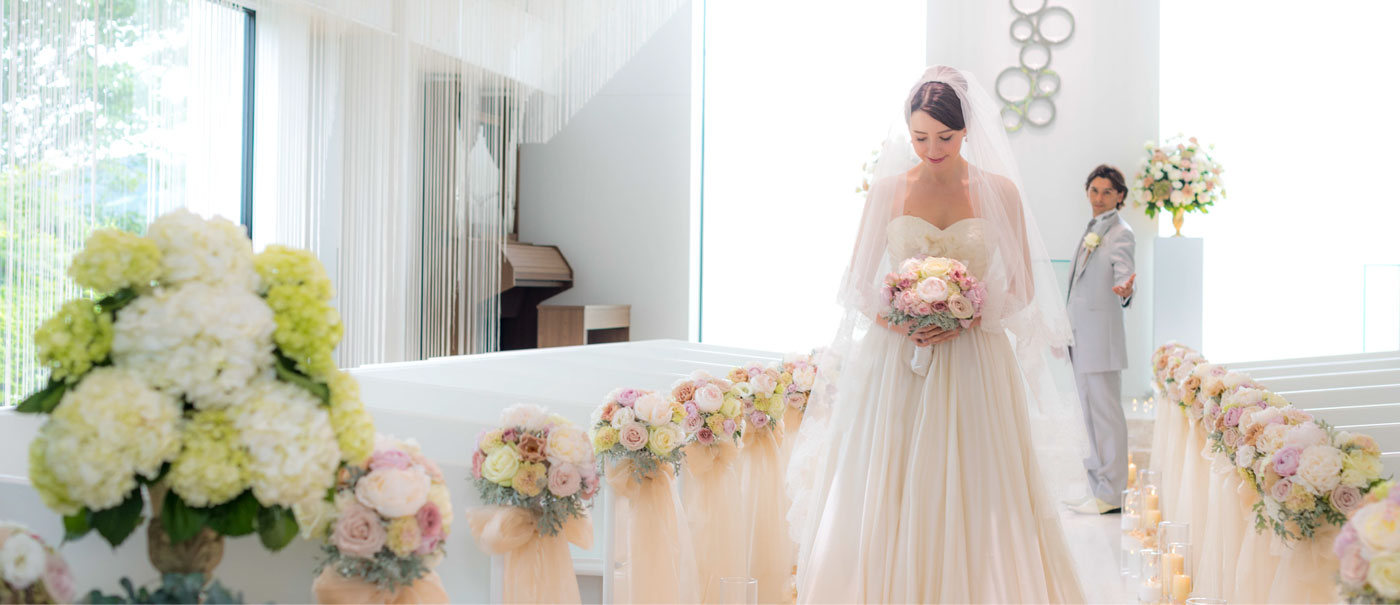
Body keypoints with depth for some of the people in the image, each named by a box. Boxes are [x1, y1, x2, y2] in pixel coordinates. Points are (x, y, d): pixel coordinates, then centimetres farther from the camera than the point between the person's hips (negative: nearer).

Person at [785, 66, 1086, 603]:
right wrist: (891, 319, -11)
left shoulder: (999, 191, 2)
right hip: (895, 365, 1)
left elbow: (1021, 286, 5)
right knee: (887, 507, 0)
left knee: (974, 506, -1)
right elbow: (859, 282, 8)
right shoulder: (888, 189, 4)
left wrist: (966, 321, -11)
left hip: (974, 367, 0)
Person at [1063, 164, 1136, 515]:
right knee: (1091, 411, 12)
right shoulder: (1091, 230, 18)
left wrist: (1125, 291, -43)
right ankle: (1099, 487, 20)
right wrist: (1067, 330, 23)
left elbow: (1123, 276, -20)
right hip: (1082, 335, 9)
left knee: (1105, 411, -6)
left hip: (1101, 335, -9)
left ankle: (1111, 493, 0)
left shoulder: (1121, 233, -8)